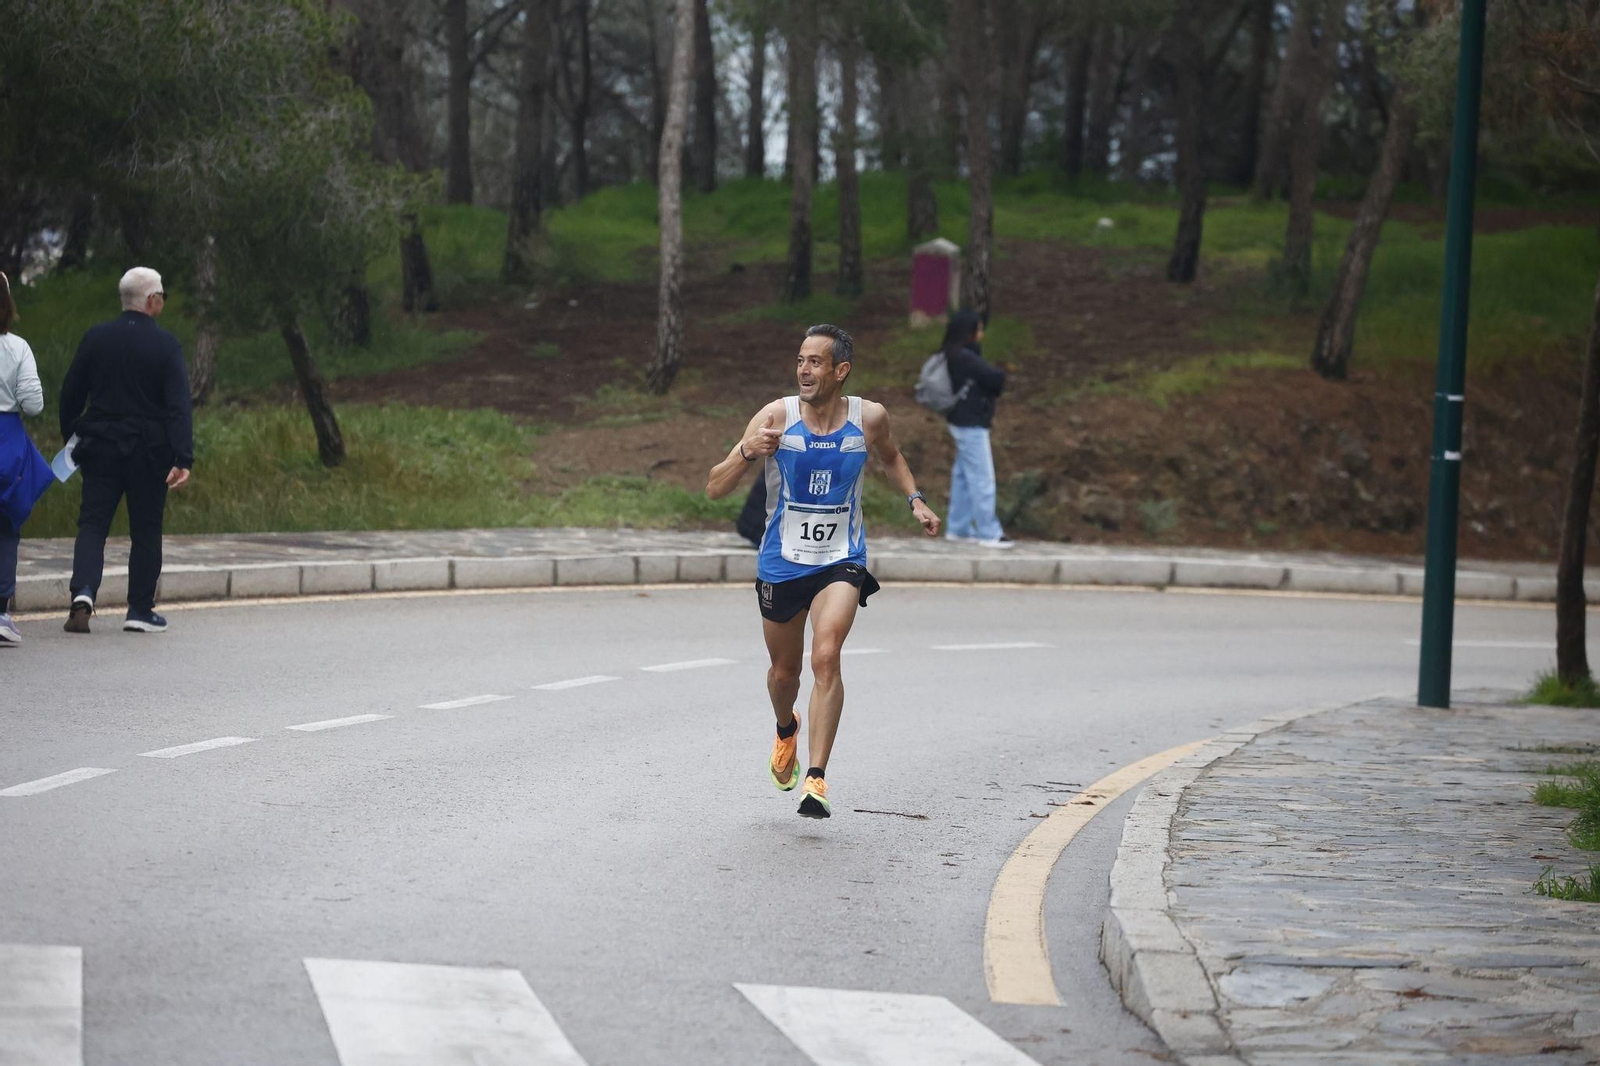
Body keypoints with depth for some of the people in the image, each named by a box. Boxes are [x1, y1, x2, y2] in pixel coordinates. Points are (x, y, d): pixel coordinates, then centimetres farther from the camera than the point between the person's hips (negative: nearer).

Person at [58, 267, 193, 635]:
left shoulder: (96, 338, 1)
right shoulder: (166, 345, -8)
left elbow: (70, 394, 7)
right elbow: (178, 406, -13)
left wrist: (69, 438, 21)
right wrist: (183, 459, -16)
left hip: (100, 449, 2)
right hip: (148, 452, -2)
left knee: (92, 525, 3)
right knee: (146, 531, 9)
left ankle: (83, 592, -20)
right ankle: (140, 610, 13)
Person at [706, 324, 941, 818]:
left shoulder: (869, 419, -7)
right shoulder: (776, 417, -13)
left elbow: (890, 457, 19)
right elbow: (714, 489, -14)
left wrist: (915, 499, 4)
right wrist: (747, 454, -33)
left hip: (841, 560, -1)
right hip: (782, 562, 1)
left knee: (826, 657, -23)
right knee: (784, 670, 16)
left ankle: (816, 779, -23)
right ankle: (786, 731, 52)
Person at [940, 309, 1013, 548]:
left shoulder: (953, 356, 9)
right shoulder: (966, 358, -22)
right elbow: (995, 379, -22)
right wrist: (1001, 375, 2)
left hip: (962, 423, 10)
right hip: (971, 427, -10)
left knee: (962, 476, 16)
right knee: (982, 479, -5)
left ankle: (958, 528, 22)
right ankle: (989, 533, -1)